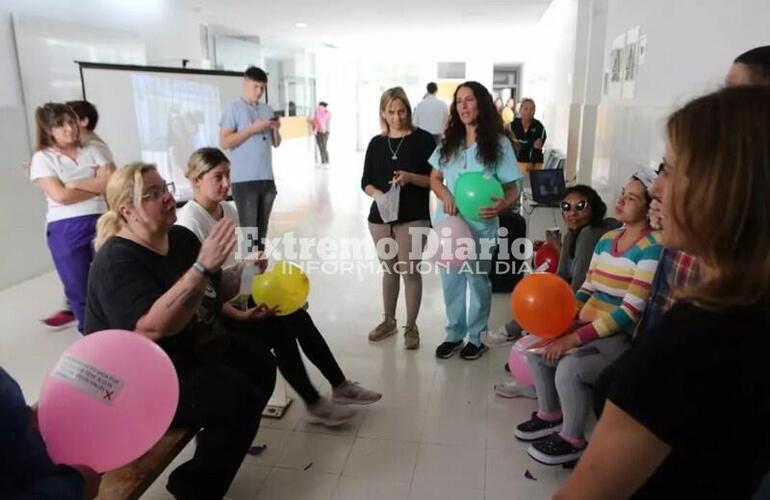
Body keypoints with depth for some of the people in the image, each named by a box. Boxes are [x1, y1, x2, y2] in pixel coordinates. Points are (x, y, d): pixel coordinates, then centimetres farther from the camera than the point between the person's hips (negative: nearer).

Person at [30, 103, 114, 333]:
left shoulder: (91, 151, 11)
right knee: (79, 289, 7)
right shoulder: (43, 158, 2)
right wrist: (98, 186, -3)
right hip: (66, 230, -2)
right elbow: (60, 195, -11)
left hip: (101, 222, 2)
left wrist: (77, 184, -10)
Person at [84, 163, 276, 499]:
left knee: (261, 366, 10)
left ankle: (220, 439, 31)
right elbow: (153, 327, -37)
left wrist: (242, 272, -9)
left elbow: (213, 294, 11)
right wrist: (202, 266, -42)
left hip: (193, 349, 9)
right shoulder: (116, 262, -23)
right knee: (238, 398, -22)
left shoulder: (181, 238, 1)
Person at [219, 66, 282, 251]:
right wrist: (253, 129, -14)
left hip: (267, 178, 6)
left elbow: (276, 143, 17)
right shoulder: (233, 108, -3)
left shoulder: (267, 110, 14)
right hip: (244, 180, -5)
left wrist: (276, 129, -4)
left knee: (262, 229, 10)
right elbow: (224, 142, -11)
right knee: (248, 229, -4)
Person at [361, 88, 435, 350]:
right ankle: (388, 321, 30)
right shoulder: (376, 143, 9)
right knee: (388, 270, 15)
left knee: (410, 272, -1)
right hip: (381, 216, 4)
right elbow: (366, 181, 10)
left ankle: (411, 327, 14)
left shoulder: (423, 139, -2)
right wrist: (377, 194, -11)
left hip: (413, 218, -4)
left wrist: (411, 177, -21)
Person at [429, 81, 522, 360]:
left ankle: (476, 337, 28)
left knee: (478, 281, 10)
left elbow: (512, 188, -8)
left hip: (480, 226, -4)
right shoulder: (449, 141, 5)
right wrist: (446, 196, -11)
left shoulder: (498, 143, -8)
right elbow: (434, 178, 11)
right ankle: (454, 334, 30)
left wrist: (502, 206, -31)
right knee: (451, 281, 13)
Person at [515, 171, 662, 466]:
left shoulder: (652, 248, -16)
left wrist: (574, 338, -23)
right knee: (537, 347, 4)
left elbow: (630, 312, -22)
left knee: (569, 367, -27)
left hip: (623, 338, -8)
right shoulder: (606, 239, 9)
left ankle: (573, 440, 0)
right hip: (588, 326, 8)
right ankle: (549, 415, 24)